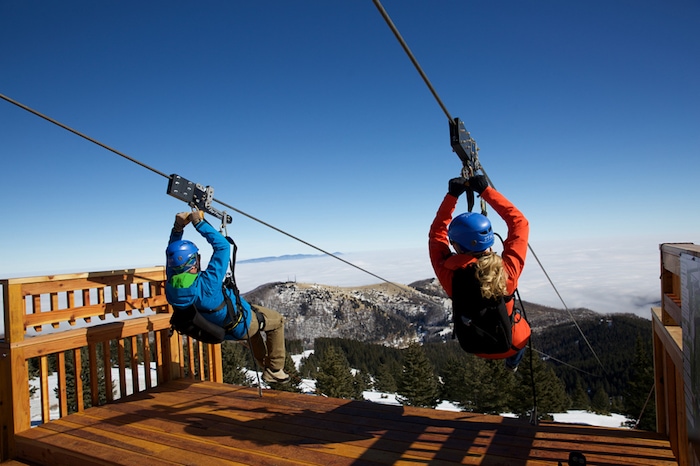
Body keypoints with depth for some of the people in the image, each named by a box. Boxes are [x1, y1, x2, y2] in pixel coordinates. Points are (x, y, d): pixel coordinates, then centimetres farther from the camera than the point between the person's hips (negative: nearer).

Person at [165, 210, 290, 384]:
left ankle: (265, 366, 45)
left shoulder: (171, 286, -20)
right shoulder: (207, 283, -41)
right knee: (277, 320, 18)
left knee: (254, 313, 35)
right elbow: (223, 245, -36)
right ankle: (275, 370, 24)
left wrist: (177, 228, -15)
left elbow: (173, 252, -5)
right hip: (240, 326, -8)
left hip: (219, 327, 8)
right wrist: (199, 223, -31)